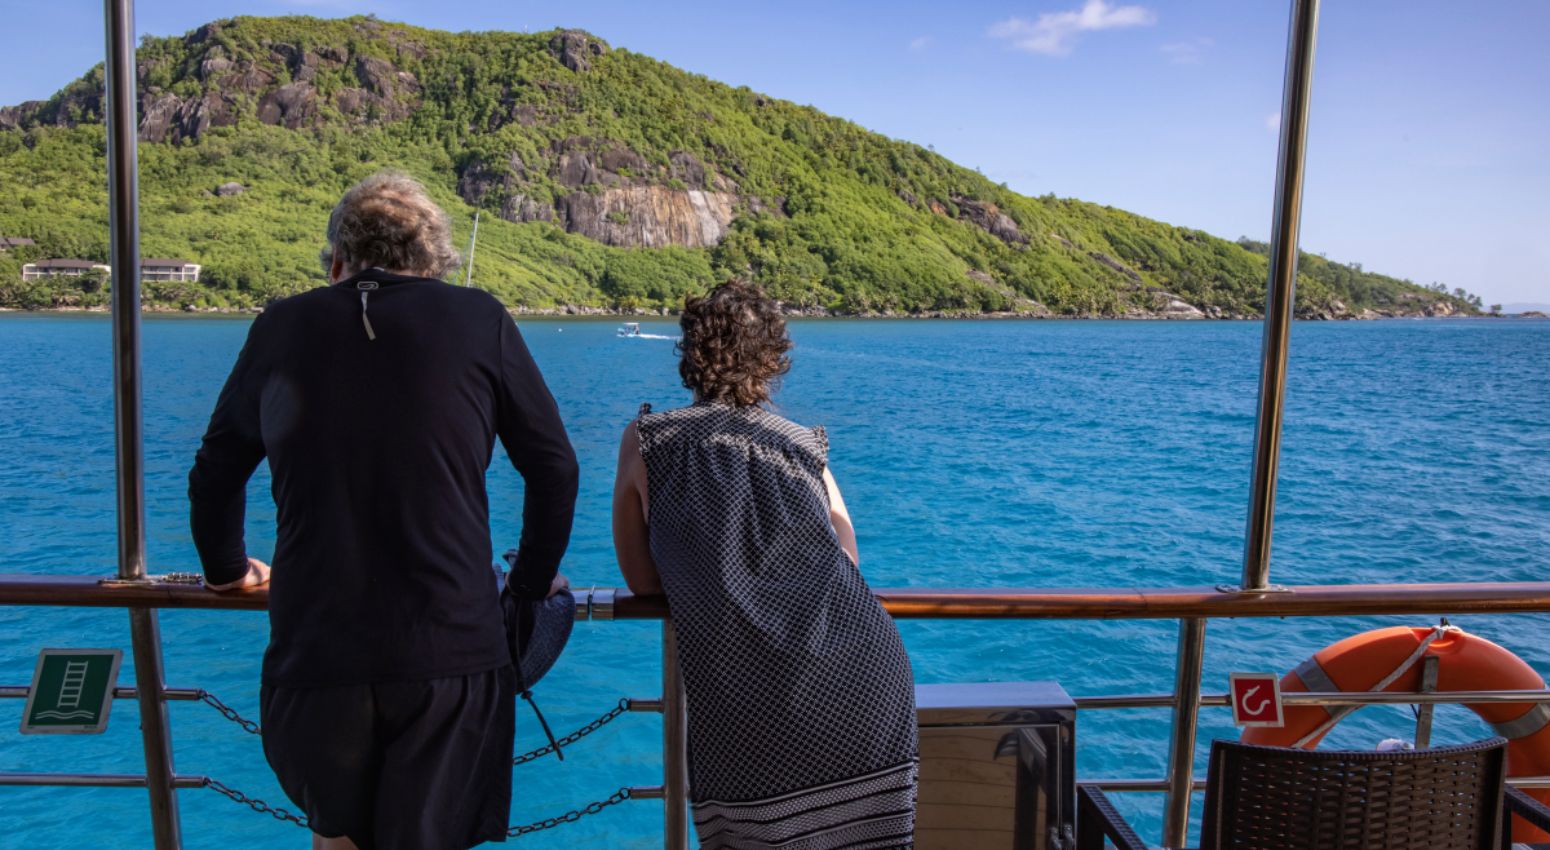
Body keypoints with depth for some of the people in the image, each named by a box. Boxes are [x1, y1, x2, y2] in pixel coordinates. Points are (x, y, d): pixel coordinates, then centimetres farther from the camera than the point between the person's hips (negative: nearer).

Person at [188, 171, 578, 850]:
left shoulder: (281, 327, 8)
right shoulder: (479, 320, 3)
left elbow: (216, 474, 19)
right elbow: (554, 468, 6)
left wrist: (228, 570, 36)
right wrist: (534, 582, 20)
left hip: (312, 659, 2)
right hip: (452, 658, -2)